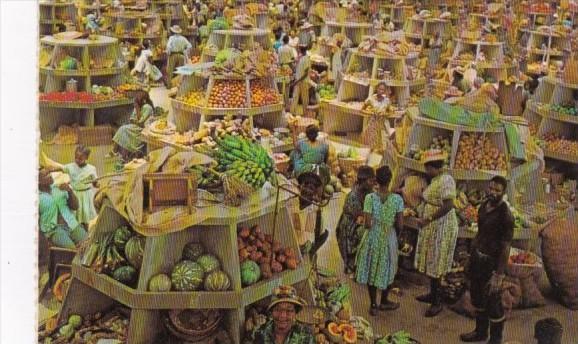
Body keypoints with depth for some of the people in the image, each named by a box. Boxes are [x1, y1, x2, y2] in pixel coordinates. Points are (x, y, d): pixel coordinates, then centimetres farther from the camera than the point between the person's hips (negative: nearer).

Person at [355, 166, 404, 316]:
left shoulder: (370, 198, -14)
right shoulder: (397, 199, -13)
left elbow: (367, 224, -16)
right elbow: (400, 226, -12)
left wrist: (375, 224, 6)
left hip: (372, 239, 0)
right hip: (389, 240, 0)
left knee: (372, 270, 15)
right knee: (387, 270, 20)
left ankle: (373, 305, 22)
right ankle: (384, 302, 36)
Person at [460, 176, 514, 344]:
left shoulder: (505, 214, -21)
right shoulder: (484, 206, 2)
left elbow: (505, 247, -20)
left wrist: (499, 275, -21)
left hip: (492, 262, -8)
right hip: (477, 257, 8)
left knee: (493, 302, 4)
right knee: (477, 297, 21)